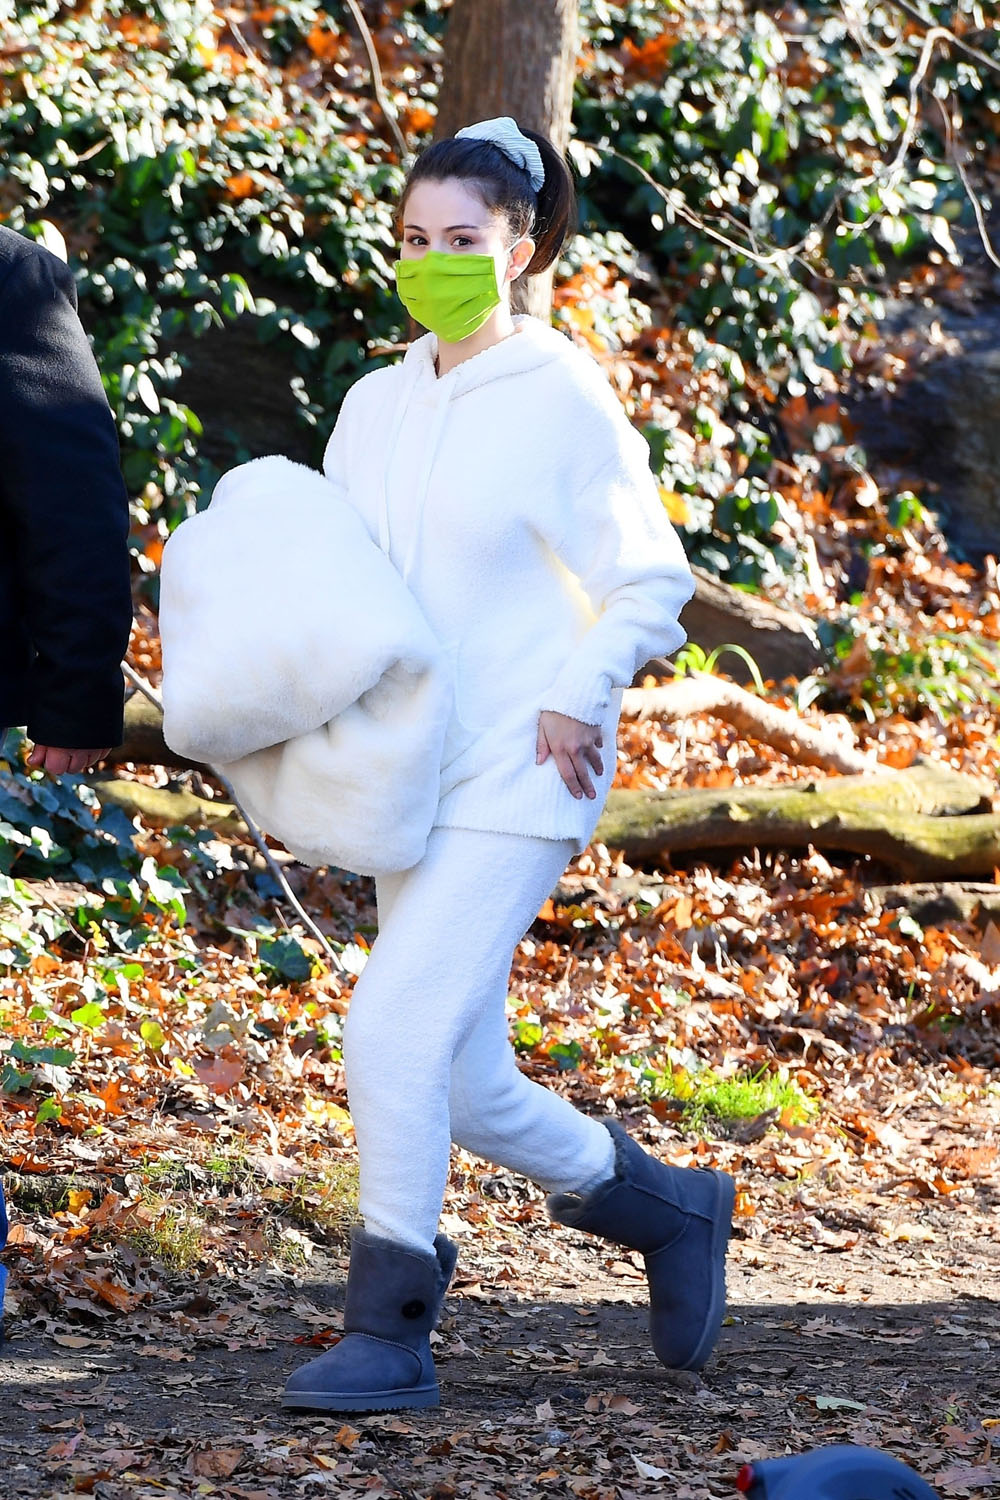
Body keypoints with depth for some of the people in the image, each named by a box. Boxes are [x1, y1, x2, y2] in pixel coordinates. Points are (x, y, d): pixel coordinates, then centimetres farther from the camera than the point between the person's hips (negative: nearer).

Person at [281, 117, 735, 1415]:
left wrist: (578, 696, -18)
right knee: (464, 1094, 8)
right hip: (408, 778, 7)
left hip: (518, 781, -7)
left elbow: (651, 583, -4)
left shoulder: (565, 401, -7)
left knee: (394, 1029, -17)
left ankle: (390, 1333, -8)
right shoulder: (377, 406, 11)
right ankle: (670, 1210, 32)